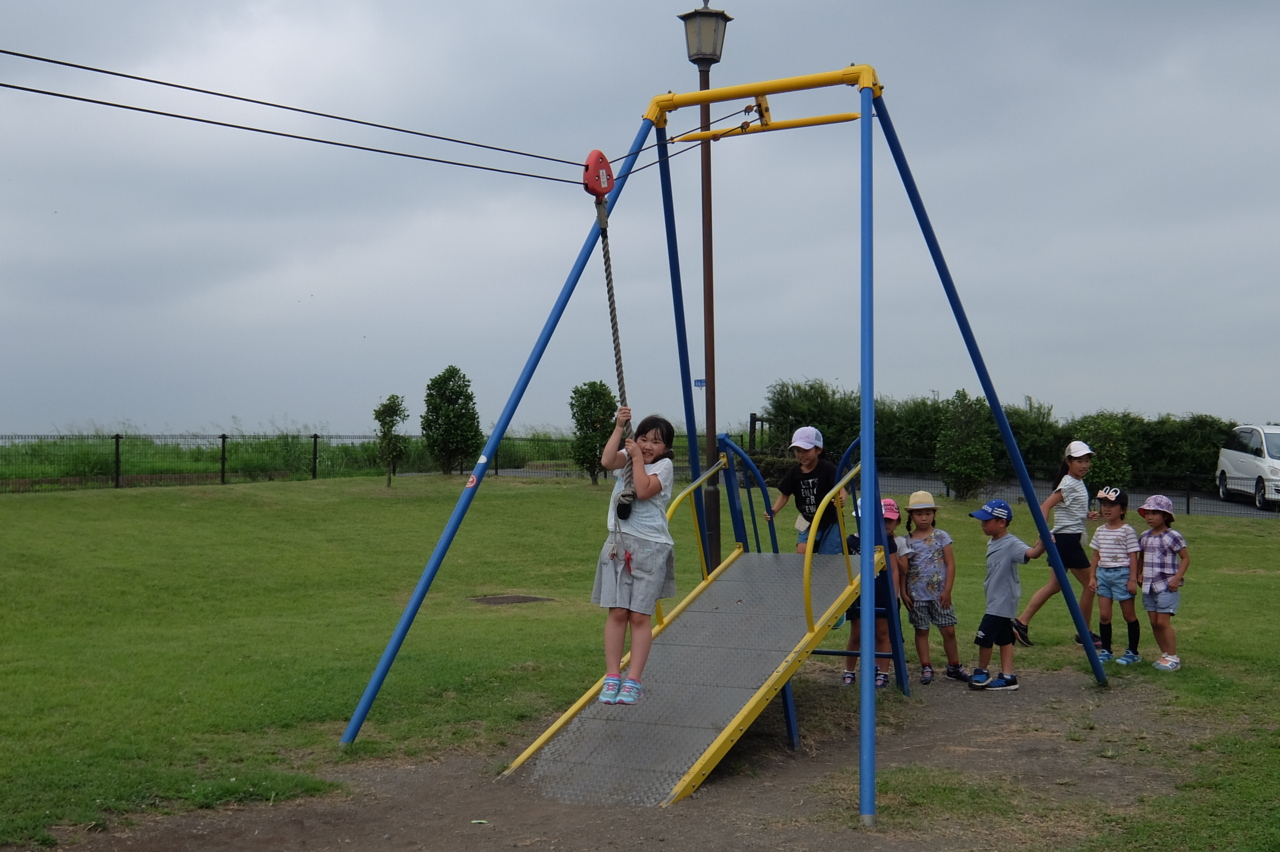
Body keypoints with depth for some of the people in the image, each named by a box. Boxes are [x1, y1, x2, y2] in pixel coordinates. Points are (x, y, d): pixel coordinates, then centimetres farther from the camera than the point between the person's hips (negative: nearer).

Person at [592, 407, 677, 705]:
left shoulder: (664, 466, 0)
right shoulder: (626, 457, 10)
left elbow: (643, 491, -18)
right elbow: (607, 461, -14)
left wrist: (638, 458, -10)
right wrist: (619, 428, -15)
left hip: (650, 546, -3)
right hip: (619, 543, 3)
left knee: (640, 615, -4)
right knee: (617, 612, -1)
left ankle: (634, 681, 0)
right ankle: (612, 678, 3)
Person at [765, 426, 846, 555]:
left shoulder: (828, 468, -19)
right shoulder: (794, 472, -5)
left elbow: (840, 489, -29)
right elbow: (784, 495, 2)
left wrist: (841, 500, -53)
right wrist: (774, 510, -17)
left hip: (830, 522, -4)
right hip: (809, 522, 4)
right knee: (801, 552, -11)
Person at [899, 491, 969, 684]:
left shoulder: (941, 537, 0)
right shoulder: (906, 541, 2)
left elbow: (950, 564, -1)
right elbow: (902, 569, 4)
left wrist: (947, 590, -7)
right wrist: (903, 592, -3)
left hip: (939, 594, -1)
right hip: (916, 595, 1)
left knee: (948, 630, 0)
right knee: (921, 630, 6)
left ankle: (954, 667, 12)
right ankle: (926, 668, 13)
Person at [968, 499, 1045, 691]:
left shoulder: (1011, 544, -20)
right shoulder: (992, 543, 10)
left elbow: (1032, 553, -37)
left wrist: (1042, 542, -53)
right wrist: (988, 585, 14)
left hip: (1003, 602, -10)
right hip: (995, 601, 10)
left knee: (984, 637, -5)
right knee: (1003, 638, 12)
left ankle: (982, 672, 13)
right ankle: (1007, 676, 16)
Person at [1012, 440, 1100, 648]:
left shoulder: (1078, 483, 14)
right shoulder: (1069, 484, -15)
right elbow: (1045, 506, -25)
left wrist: (1087, 515, 7)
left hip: (1070, 540, 10)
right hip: (1067, 539, -10)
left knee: (1054, 586, 10)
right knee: (1089, 585, -1)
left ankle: (1021, 622, 9)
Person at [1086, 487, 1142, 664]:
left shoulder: (1127, 531, -8)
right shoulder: (1100, 531, 9)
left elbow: (1133, 557, -9)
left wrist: (1133, 579, -13)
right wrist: (1092, 576, 8)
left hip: (1122, 574, -5)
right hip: (1103, 574, 5)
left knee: (1129, 614, 4)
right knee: (1104, 615, 4)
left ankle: (1132, 652, 13)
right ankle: (1106, 651, 13)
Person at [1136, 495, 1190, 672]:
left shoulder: (1172, 537, -9)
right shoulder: (1144, 537, 9)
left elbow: (1186, 558, -7)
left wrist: (1177, 578, -15)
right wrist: (1140, 575, 11)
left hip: (1166, 586, -7)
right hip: (1149, 586, 7)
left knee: (1163, 622, -10)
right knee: (1154, 622, 7)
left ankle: (1173, 658, -2)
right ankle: (1164, 655, 18)